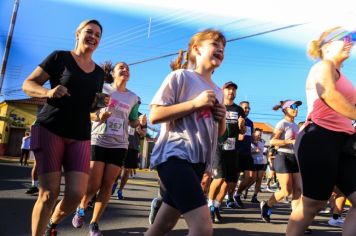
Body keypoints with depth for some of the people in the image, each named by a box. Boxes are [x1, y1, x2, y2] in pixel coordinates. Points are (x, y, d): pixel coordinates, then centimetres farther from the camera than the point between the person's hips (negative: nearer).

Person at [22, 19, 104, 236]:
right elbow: (28, 84, 1)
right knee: (49, 193, -8)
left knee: (76, 194, -6)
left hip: (80, 137, 4)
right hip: (50, 130, -3)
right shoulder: (59, 57, 1)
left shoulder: (99, 72, 14)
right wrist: (48, 92, -19)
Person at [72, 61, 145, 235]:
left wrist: (141, 122, -7)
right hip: (98, 141, -2)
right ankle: (81, 209, 29)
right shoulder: (101, 88, 1)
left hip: (119, 145, 3)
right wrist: (99, 116, -19)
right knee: (94, 184, -3)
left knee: (107, 185, 2)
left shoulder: (133, 98, 9)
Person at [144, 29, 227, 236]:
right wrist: (195, 103, -15)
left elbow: (219, 134, 24)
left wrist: (222, 119, 2)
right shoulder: (180, 76, -3)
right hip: (175, 155, -7)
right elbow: (154, 116, -10)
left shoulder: (218, 92, 17)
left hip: (198, 161, 8)